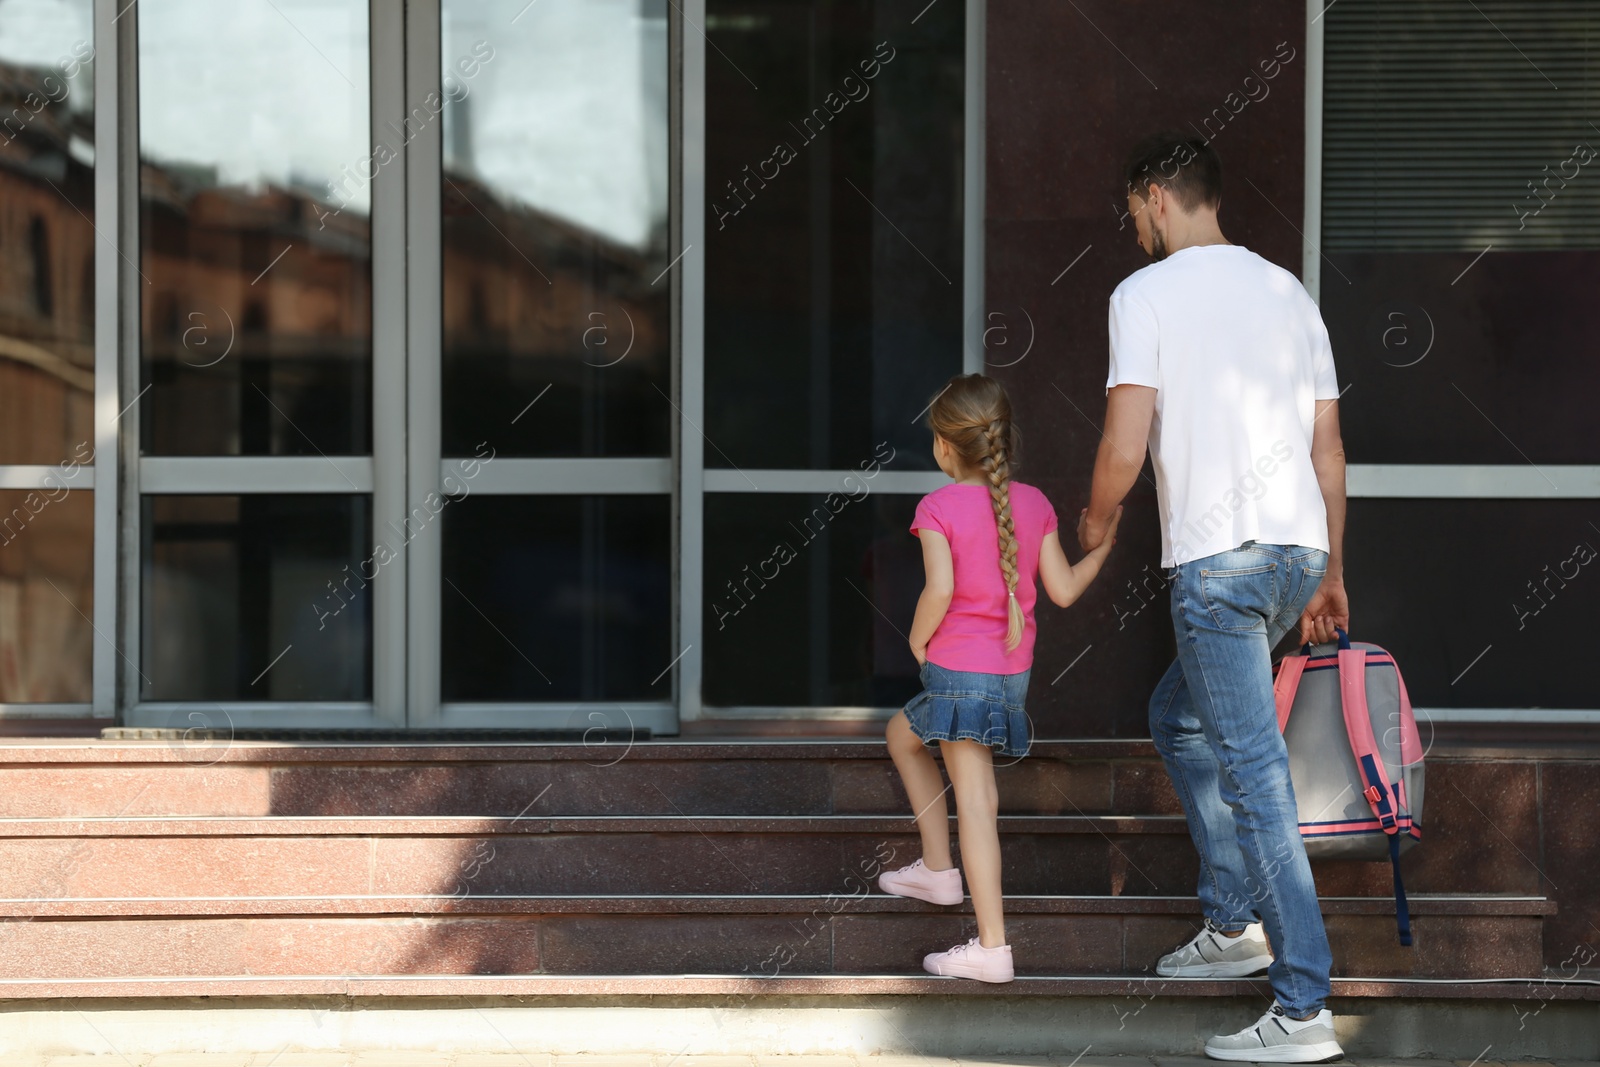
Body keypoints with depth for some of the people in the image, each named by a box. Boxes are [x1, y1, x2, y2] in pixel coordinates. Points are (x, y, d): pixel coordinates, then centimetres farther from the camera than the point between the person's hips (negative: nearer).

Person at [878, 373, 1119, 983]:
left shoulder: (938, 508, -11)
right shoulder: (1033, 504, 5)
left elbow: (940, 589, -22)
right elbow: (1063, 589, 4)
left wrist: (919, 639, -5)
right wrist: (1103, 545, 19)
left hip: (959, 668, -7)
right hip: (1014, 670, 7)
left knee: (974, 798, -1)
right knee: (903, 734, 25)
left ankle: (992, 948, -4)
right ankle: (937, 870, 27)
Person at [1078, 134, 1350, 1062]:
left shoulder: (1146, 296, -4)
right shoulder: (1288, 292, 16)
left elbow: (1125, 450, -11)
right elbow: (1330, 451, 17)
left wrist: (1097, 520, 9)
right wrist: (1333, 575, 23)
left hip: (1216, 557, -8)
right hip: (1299, 547, 8)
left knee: (1253, 770, -8)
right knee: (1179, 717, 27)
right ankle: (1236, 924, 26)